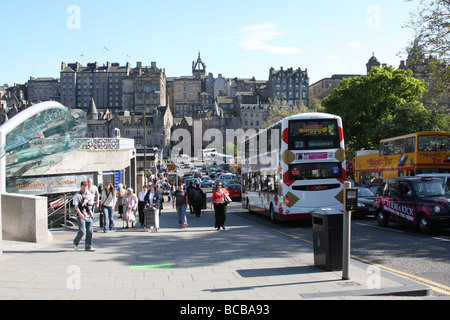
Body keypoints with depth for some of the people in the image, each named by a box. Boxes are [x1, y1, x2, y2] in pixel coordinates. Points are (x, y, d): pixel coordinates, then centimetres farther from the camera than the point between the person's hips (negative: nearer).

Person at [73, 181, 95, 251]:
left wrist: (89, 202, -9)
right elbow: (76, 206, -10)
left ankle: (88, 246, 11)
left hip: (89, 215, 5)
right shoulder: (77, 195, -2)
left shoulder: (89, 194, 13)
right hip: (81, 216, -5)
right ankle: (75, 242, 15)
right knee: (82, 231, -11)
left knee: (90, 231, 2)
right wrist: (80, 214, -25)